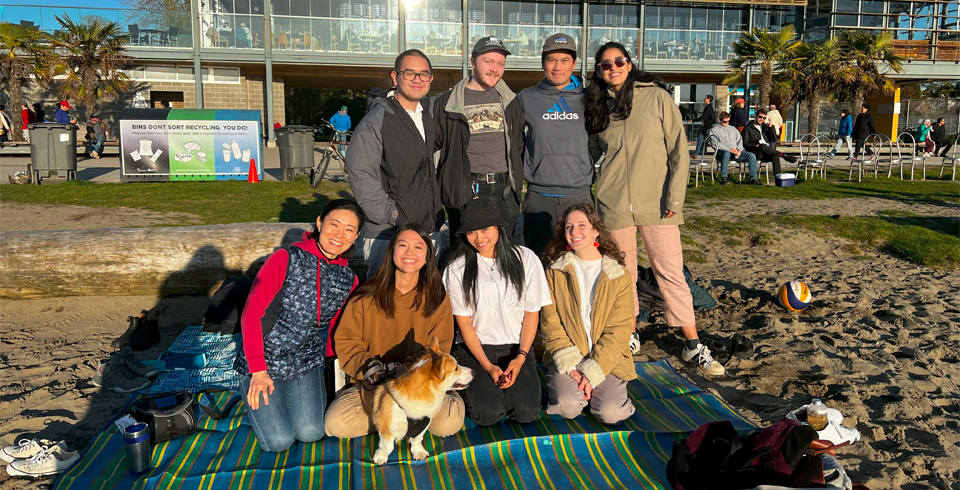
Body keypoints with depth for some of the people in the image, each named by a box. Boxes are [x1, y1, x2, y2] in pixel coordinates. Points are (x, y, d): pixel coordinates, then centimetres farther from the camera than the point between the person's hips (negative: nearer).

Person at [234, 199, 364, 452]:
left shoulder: (348, 280, 0)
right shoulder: (286, 259, -16)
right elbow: (251, 314, -15)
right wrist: (258, 370, -16)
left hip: (306, 362, 4)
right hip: (262, 359, -3)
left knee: (311, 433, -11)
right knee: (279, 441, -10)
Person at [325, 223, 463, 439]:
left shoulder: (438, 298, 3)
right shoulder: (367, 296, 2)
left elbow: (438, 349, -1)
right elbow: (346, 342, 2)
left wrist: (407, 369, -19)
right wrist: (369, 366, -17)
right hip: (371, 385, 1)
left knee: (449, 422, -30)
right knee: (336, 423, -25)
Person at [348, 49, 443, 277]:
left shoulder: (427, 117, 13)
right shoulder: (376, 120, -12)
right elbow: (360, 174, -19)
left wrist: (436, 214, 16)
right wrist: (392, 215, -19)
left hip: (430, 230, 8)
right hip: (388, 235, -7)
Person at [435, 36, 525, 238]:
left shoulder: (511, 102, 12)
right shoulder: (447, 102, 3)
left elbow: (519, 145, 21)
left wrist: (518, 181, 16)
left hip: (505, 192, 3)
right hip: (464, 194, -3)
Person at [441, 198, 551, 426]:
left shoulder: (526, 259, -1)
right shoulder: (457, 269, -4)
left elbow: (532, 314, 3)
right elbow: (464, 323, -2)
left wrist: (520, 358, -10)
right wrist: (488, 366, -12)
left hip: (516, 348, 1)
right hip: (473, 348, -1)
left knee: (526, 412, -19)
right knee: (489, 413, -21)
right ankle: (473, 388, 12)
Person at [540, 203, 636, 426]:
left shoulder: (619, 275, 1)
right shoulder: (555, 271, 4)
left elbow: (618, 330, -4)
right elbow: (550, 323, -1)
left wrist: (592, 371, -14)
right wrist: (570, 365, -14)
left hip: (606, 358, 0)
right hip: (566, 357, 0)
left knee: (610, 413, -20)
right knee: (567, 406, -24)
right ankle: (566, 384, 10)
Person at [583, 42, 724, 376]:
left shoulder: (656, 96, -1)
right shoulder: (598, 106, 10)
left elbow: (678, 151, -2)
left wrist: (674, 198, -10)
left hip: (656, 203, -3)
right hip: (613, 204, 3)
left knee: (671, 274, -1)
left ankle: (693, 346, 7)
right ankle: (628, 336, 24)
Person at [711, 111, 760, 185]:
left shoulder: (733, 129, 27)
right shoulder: (714, 130, 10)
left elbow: (740, 139, 20)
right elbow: (716, 144, -4)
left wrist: (739, 149, -3)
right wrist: (729, 149, -14)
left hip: (736, 151, 5)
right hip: (722, 151, -5)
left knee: (752, 155, -19)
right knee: (726, 153, -43)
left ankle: (754, 178, -19)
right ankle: (723, 178, -43)